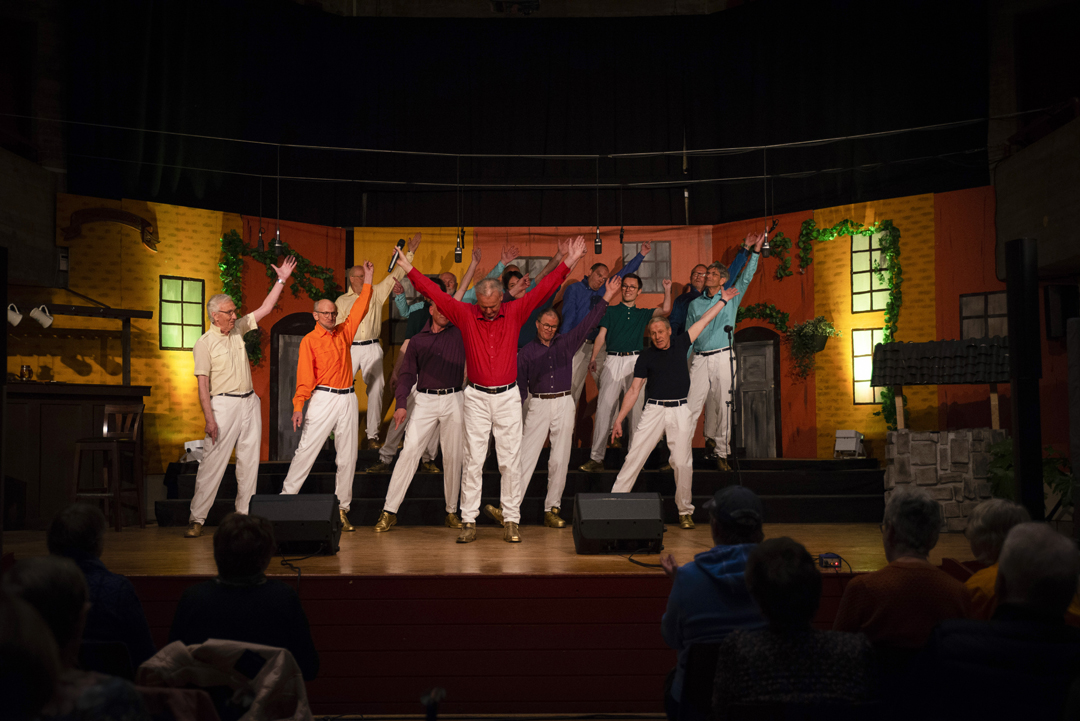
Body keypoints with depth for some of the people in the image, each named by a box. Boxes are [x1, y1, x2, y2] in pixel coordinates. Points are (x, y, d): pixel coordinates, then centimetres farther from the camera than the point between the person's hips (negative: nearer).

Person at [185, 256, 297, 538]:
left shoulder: (238, 329, 10)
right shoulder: (204, 343, -7)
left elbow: (265, 309, 14)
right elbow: (202, 384, -10)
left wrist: (281, 280, 9)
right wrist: (209, 418, -16)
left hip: (250, 402, 6)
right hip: (224, 404, -6)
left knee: (249, 461, 7)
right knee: (212, 462, -7)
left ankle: (244, 513, 14)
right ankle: (197, 518, -2)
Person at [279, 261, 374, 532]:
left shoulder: (344, 333, 13)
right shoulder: (309, 340, -1)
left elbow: (360, 309, 17)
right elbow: (304, 375, -8)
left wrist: (368, 279, 15)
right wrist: (298, 406, -16)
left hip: (348, 399, 5)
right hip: (323, 398, -5)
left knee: (348, 456, 4)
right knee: (306, 449, -6)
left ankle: (342, 507, 10)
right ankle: (286, 497, 2)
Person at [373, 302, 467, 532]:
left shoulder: (460, 334, 9)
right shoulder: (418, 341, 11)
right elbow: (407, 374, 8)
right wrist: (402, 404, -4)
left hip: (453, 401, 0)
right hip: (425, 401, 0)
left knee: (453, 457, 4)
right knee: (409, 452, -7)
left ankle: (452, 512, 15)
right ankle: (389, 510, -2)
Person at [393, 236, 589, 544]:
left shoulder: (515, 313, 1)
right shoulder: (465, 314, 0)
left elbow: (543, 289, -2)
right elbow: (435, 293, 1)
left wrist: (568, 262, -6)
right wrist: (409, 268, -1)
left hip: (507, 397, 0)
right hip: (476, 397, 0)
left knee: (510, 460, 3)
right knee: (473, 460, 3)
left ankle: (511, 520, 10)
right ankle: (469, 521, 8)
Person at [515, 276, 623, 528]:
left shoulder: (566, 344, 9)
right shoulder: (527, 352, 6)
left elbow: (588, 324, 6)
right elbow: (520, 384, 6)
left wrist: (606, 298, -1)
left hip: (564, 404, 2)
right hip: (538, 405, -2)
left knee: (559, 460, 2)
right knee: (526, 456, -7)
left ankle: (552, 509, 9)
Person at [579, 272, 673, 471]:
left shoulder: (643, 314, 18)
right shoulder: (611, 311, 16)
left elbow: (665, 310, 4)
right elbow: (601, 336, 7)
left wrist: (667, 290, -3)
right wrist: (593, 358, -5)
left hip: (636, 362, 1)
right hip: (614, 361, -1)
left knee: (637, 408, -1)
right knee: (604, 408, -6)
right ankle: (596, 457, -5)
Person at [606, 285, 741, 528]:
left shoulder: (680, 345, 8)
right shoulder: (646, 358, 3)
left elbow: (704, 320, 15)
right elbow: (634, 390, 2)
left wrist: (723, 300, 17)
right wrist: (619, 419, -3)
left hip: (680, 410, 1)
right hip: (654, 410, -1)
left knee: (683, 462, -1)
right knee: (635, 456, -6)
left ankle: (685, 511, 10)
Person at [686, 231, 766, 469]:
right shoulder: (695, 304, 12)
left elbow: (746, 277, -3)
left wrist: (754, 251, -13)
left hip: (723, 358, -1)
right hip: (699, 359, 1)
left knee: (723, 407, 1)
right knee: (691, 406, -5)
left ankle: (721, 453, 9)